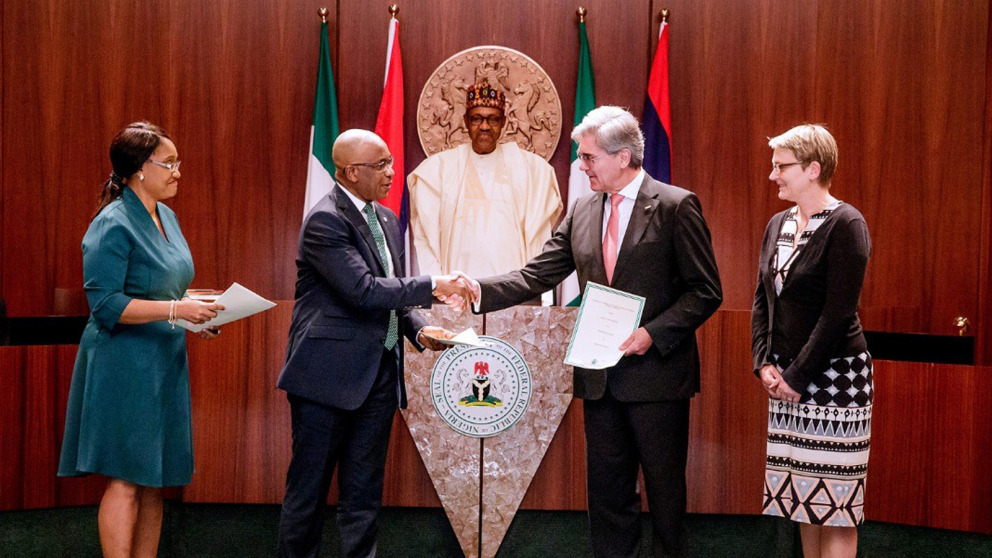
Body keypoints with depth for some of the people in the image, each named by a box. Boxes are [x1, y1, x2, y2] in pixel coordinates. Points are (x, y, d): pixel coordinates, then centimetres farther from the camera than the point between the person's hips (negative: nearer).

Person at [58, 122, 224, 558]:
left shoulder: (166, 216, 13)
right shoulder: (113, 225, -13)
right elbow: (105, 304, -19)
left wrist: (199, 313, 5)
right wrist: (176, 309, -23)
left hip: (163, 365, 9)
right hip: (124, 366, -8)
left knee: (154, 481, 11)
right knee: (126, 480, -5)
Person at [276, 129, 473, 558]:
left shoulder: (386, 219, 14)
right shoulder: (325, 221, -13)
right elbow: (364, 292, -22)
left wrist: (418, 330, 2)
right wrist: (432, 286, -17)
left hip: (378, 374, 8)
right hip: (329, 374, -8)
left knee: (364, 494, 13)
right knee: (308, 489, 3)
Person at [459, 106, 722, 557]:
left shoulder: (675, 206, -8)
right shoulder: (583, 211, 9)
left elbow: (706, 292, -9)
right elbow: (538, 275, 4)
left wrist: (653, 333, -20)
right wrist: (480, 291, -10)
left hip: (657, 372, -5)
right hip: (601, 376, 6)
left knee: (664, 488, 7)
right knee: (606, 488, 13)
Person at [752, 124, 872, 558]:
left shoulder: (845, 225, -11)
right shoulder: (778, 225, 11)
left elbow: (838, 313, -16)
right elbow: (762, 299, 13)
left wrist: (797, 376, -14)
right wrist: (765, 364, 0)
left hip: (834, 375, -7)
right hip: (786, 378, 7)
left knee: (834, 498, -1)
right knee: (802, 492, 12)